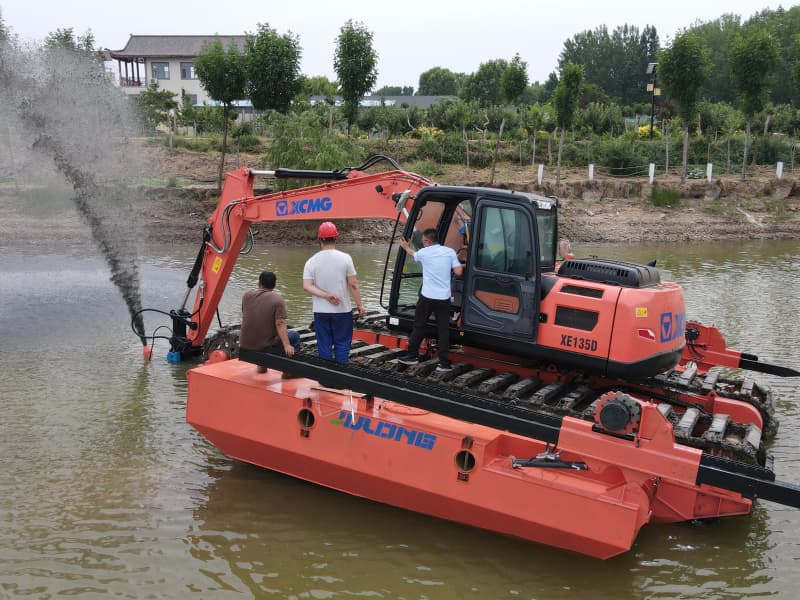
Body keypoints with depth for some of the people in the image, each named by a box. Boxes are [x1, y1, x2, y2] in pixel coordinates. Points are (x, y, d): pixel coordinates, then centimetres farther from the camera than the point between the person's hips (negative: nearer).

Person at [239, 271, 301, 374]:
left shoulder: (246, 295, 2)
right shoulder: (277, 299, -11)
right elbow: (280, 324, -20)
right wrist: (287, 346, -23)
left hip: (245, 346, 5)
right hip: (266, 346, -5)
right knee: (295, 336, 14)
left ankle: (261, 364, 35)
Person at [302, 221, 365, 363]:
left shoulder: (311, 261, -2)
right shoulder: (345, 258, -8)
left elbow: (307, 286, -12)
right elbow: (353, 284, -7)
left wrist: (326, 296, -16)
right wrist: (360, 304, 1)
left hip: (320, 311, 2)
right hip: (342, 310, -2)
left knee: (324, 345, 9)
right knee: (342, 343, 8)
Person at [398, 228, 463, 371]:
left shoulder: (423, 253, -1)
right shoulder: (450, 252, -1)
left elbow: (412, 254, 22)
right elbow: (458, 272, -3)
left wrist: (406, 247, 44)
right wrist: (461, 266, 21)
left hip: (427, 297, -1)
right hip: (444, 298, 1)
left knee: (418, 326, 14)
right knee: (443, 329, 3)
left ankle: (412, 356, 22)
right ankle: (444, 363, 1)